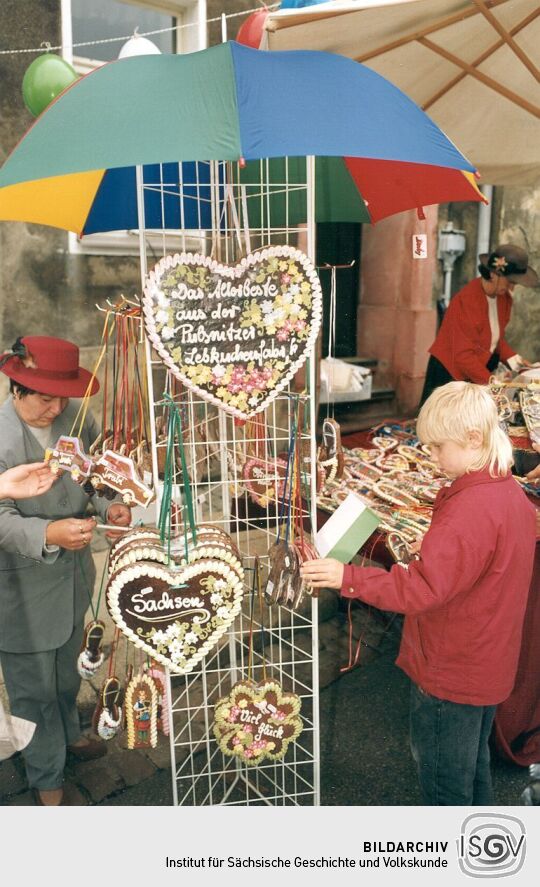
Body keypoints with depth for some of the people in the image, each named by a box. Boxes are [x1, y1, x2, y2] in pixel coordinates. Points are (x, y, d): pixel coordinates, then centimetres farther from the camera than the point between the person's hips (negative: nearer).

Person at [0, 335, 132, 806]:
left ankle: (68, 733, 56)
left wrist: (110, 504, -13)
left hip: (73, 571, 6)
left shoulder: (74, 416, -8)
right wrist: (48, 534, -43)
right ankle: (47, 777, 36)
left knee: (67, 666, 28)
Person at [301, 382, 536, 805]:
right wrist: (429, 552, 4)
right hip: (489, 668, 9)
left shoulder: (471, 510, -31)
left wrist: (347, 577, -33)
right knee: (473, 766, 29)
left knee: (444, 783, 14)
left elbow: (423, 587, -34)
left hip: (449, 676, -9)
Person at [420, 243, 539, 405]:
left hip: (478, 373, 7)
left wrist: (513, 359, -2)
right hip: (450, 373, -7)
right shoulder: (466, 301, -22)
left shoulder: (503, 298, 1)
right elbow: (463, 355, -23)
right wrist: (491, 381, -26)